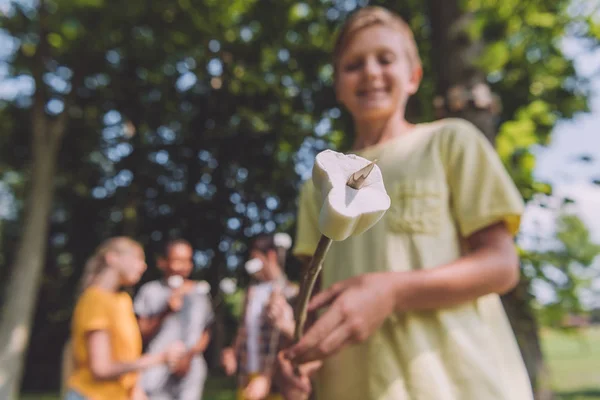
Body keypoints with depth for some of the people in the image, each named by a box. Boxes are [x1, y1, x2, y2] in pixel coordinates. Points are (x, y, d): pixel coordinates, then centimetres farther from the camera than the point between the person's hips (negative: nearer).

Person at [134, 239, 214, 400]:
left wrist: (190, 355, -9)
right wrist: (165, 313, -16)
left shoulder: (200, 292, 5)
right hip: (157, 374, -1)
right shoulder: (150, 291, -2)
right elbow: (141, 335, -2)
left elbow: (205, 334, 9)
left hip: (191, 374, 2)